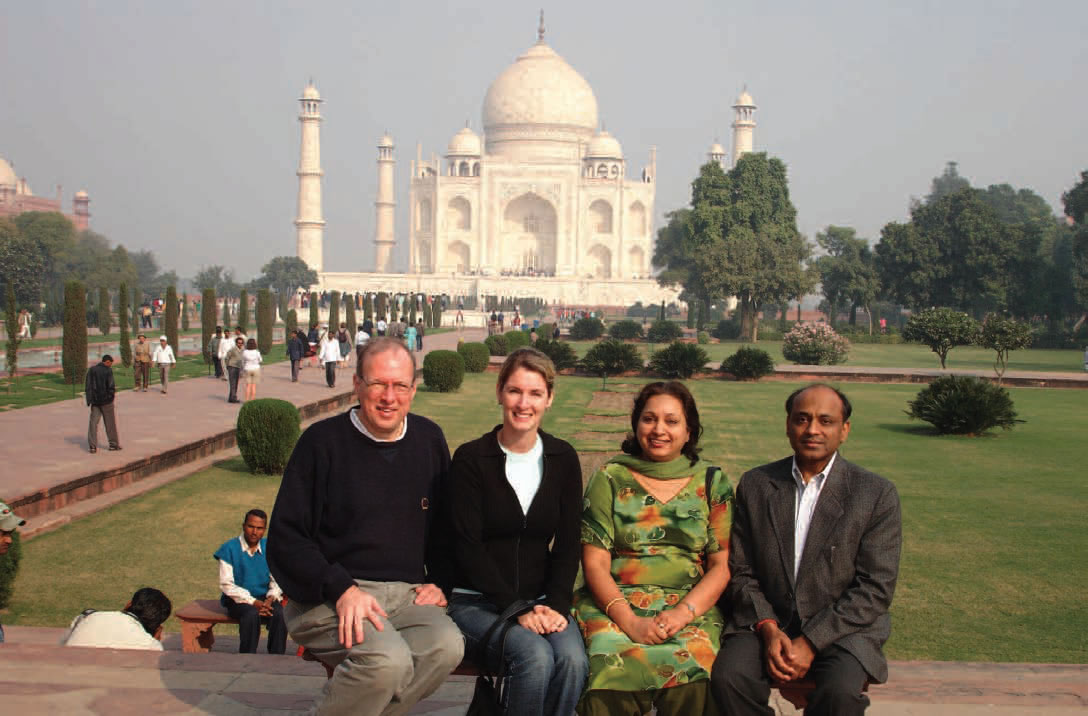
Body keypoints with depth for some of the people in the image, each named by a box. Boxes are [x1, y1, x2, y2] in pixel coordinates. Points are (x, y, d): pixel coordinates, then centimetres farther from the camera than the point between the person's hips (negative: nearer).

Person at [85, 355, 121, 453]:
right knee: (111, 422, 9)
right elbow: (111, 386, -17)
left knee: (93, 422, 4)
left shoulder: (91, 370, 4)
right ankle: (114, 444, 18)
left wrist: (90, 398, 11)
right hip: (106, 400, -4)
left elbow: (87, 386, 5)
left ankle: (92, 446, -2)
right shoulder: (108, 371, -12)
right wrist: (113, 392, 2)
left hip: (95, 400, 4)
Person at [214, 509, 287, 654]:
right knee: (252, 615, -35)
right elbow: (226, 584, -8)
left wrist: (271, 598, -13)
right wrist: (253, 602, -17)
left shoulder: (269, 547, 8)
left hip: (265, 599, 3)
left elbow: (276, 579, 10)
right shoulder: (229, 548, -3)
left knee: (279, 614, -29)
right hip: (238, 600, -3)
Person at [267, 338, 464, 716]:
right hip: (329, 595, -4)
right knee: (388, 659, -33)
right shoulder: (322, 441, -2)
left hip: (405, 594, 4)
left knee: (446, 646, -28)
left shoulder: (429, 439, 12)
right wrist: (340, 589, -17)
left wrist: (440, 582, 7)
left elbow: (446, 525, 24)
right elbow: (285, 539, -4)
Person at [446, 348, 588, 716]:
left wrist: (556, 605, -11)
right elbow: (467, 548, -9)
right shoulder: (471, 459, -4)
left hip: (540, 600, 3)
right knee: (536, 656, -30)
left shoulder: (563, 459, 7)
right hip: (476, 601, -3)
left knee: (573, 659, -26)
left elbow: (567, 545, 6)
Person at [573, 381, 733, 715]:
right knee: (615, 669, -32)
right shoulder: (611, 478, 8)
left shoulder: (712, 483, 10)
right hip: (614, 605, 0)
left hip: (691, 609, 1)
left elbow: (722, 566, 6)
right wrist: (630, 621, -13)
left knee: (690, 677, -31)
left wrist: (682, 613, -11)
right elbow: (594, 564, 3)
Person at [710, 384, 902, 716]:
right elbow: (740, 571, 6)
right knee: (728, 676, -27)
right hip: (767, 622, 2)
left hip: (842, 628, -2)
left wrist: (810, 642, -15)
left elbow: (875, 589, -7)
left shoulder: (877, 493, -2)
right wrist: (768, 629, -12)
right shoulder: (755, 485, 6)